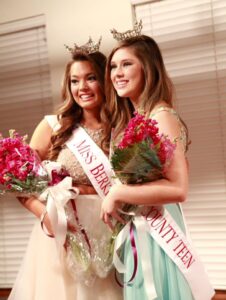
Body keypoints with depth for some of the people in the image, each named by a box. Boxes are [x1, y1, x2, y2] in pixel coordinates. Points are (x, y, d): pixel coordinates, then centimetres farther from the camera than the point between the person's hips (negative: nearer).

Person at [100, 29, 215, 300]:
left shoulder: (161, 116, -16)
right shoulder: (130, 118, 10)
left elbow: (178, 189, -26)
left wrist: (116, 194, -19)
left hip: (157, 231, -8)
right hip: (135, 231, 8)